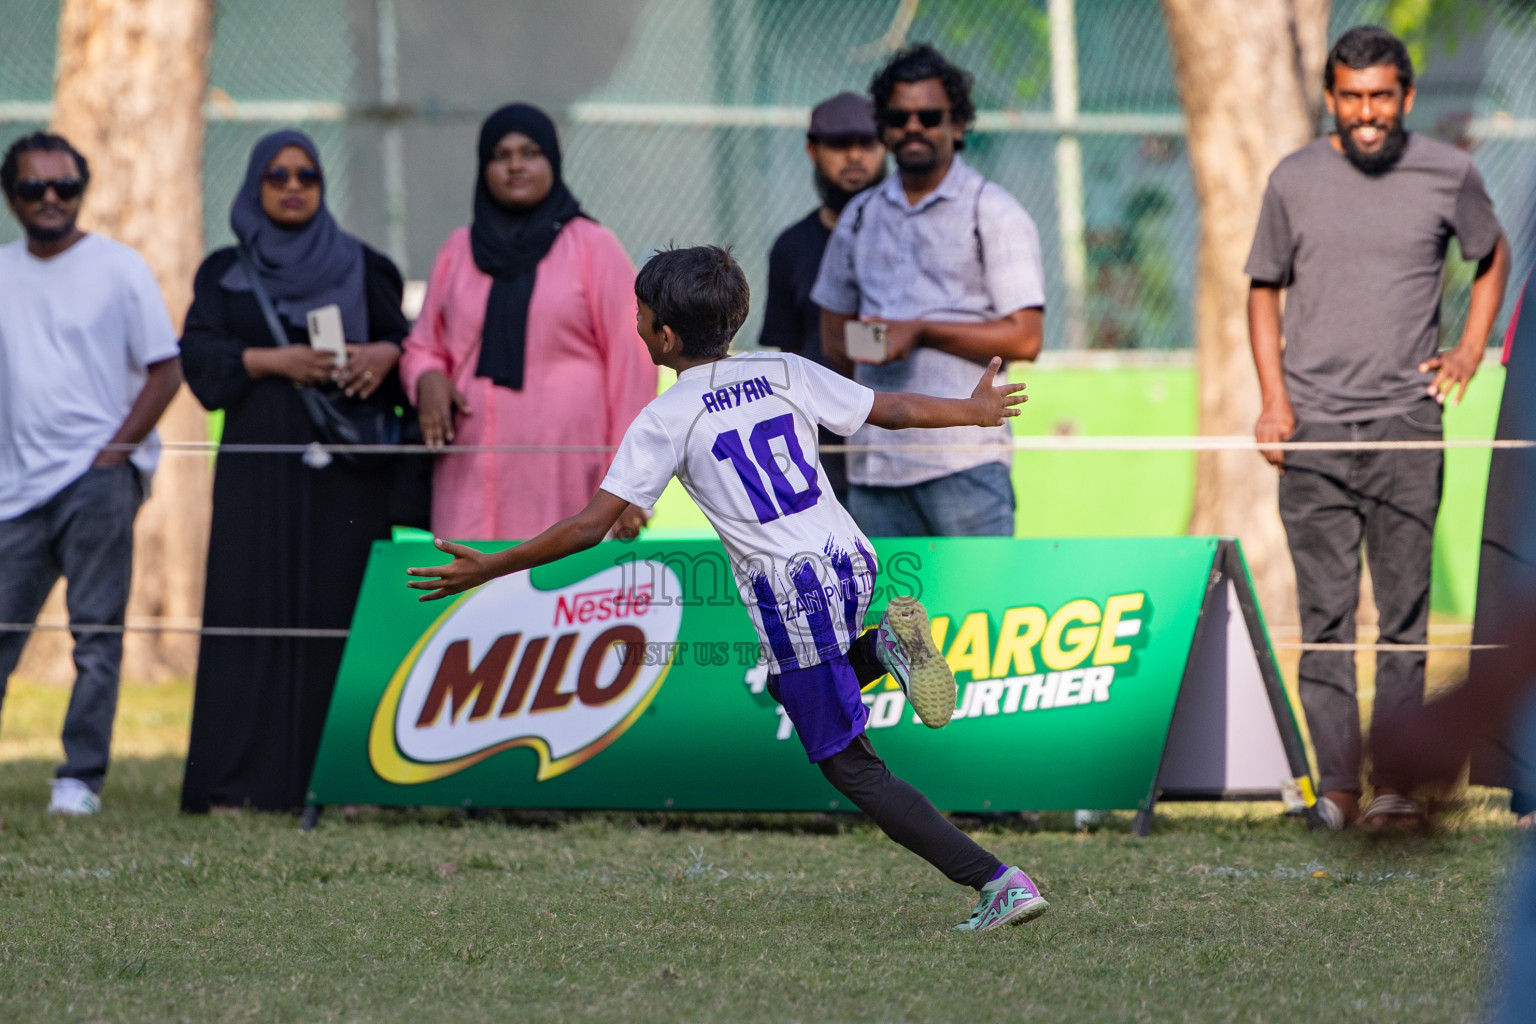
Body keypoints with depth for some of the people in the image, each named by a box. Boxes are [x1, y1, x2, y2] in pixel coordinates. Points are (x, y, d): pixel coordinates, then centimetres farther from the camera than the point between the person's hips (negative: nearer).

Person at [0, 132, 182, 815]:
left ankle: (80, 778, -5)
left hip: (97, 473, -4)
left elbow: (165, 369, -1)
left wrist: (116, 451, -10)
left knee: (97, 633, -6)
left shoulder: (119, 268, 1)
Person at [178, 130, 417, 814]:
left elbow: (403, 336, 12)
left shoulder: (360, 266, 14)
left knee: (341, 608, -6)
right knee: (255, 614, -6)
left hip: (347, 464, 0)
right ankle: (239, 780, -8)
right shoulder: (225, 273, 12)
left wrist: (384, 354, -11)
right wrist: (275, 361, -13)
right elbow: (200, 353, 1)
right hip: (259, 468, 0)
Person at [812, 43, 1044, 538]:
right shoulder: (860, 217, 18)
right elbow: (833, 335, 25)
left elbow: (1024, 339, -5)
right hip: (875, 457, 5)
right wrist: (870, 347, 7)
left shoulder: (995, 214, 2)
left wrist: (921, 333, -10)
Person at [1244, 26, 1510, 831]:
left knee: (1406, 607, -3)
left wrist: (1471, 350, 10)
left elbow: (1492, 257, 23)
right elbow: (1265, 290, 14)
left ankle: (1394, 780, -1)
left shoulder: (1448, 175, 4)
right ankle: (1335, 784, -1)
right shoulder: (1295, 180, 5)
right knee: (1325, 611, -1)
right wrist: (1273, 398, 3)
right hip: (1315, 425, 0)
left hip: (1408, 420, 0)